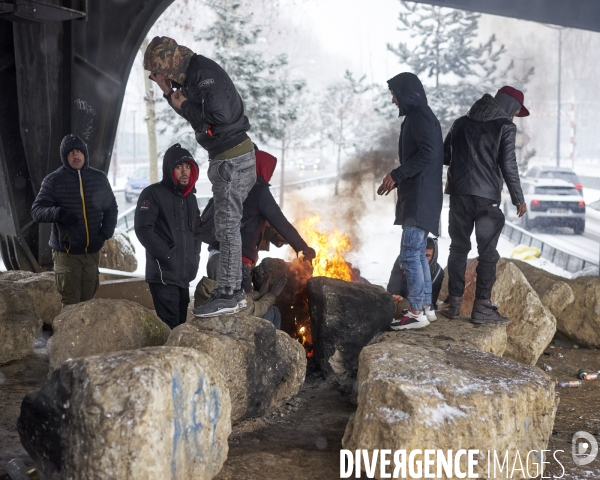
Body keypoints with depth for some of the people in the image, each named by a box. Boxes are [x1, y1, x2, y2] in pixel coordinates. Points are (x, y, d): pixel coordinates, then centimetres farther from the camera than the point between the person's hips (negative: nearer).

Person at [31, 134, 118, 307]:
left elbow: (111, 208, 15)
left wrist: (105, 232, -1)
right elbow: (36, 210, -5)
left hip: (92, 251, 3)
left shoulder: (99, 178, 6)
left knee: (88, 301, 8)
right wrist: (58, 213, -25)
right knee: (71, 303, -5)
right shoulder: (53, 181, -3)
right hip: (66, 251, -3)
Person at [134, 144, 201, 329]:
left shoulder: (190, 197, 17)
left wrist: (194, 256, 9)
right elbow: (143, 228, -14)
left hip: (185, 275, 8)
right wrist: (166, 255, -17)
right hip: (163, 273, -7)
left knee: (181, 322, 13)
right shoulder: (153, 193, -6)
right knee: (168, 325, -11)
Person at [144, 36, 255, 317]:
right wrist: (170, 94, 6)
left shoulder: (204, 74, -18)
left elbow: (218, 117, -26)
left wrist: (183, 105, -13)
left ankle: (227, 296, -1)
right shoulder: (191, 75, 12)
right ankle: (234, 289, 23)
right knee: (227, 225, 14)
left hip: (233, 159, -10)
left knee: (227, 227, -7)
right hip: (226, 157, 10)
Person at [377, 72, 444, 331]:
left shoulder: (419, 117, -11)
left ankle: (416, 313, -7)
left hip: (420, 198, -10)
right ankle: (424, 307, 18)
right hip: (417, 196, 10)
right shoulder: (419, 116, 19)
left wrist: (396, 175, -18)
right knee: (418, 254, 13)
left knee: (409, 254, -10)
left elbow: (428, 154, -22)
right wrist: (397, 179, 19)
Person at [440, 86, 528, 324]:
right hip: (487, 196, -4)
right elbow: (508, 166, -8)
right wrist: (518, 198, 0)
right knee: (487, 252, 3)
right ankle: (482, 306, 2)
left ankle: (454, 303, 12)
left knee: (458, 247, 11)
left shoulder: (462, 123, 12)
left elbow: (444, 156, 14)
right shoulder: (505, 127, -2)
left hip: (459, 194, 4)